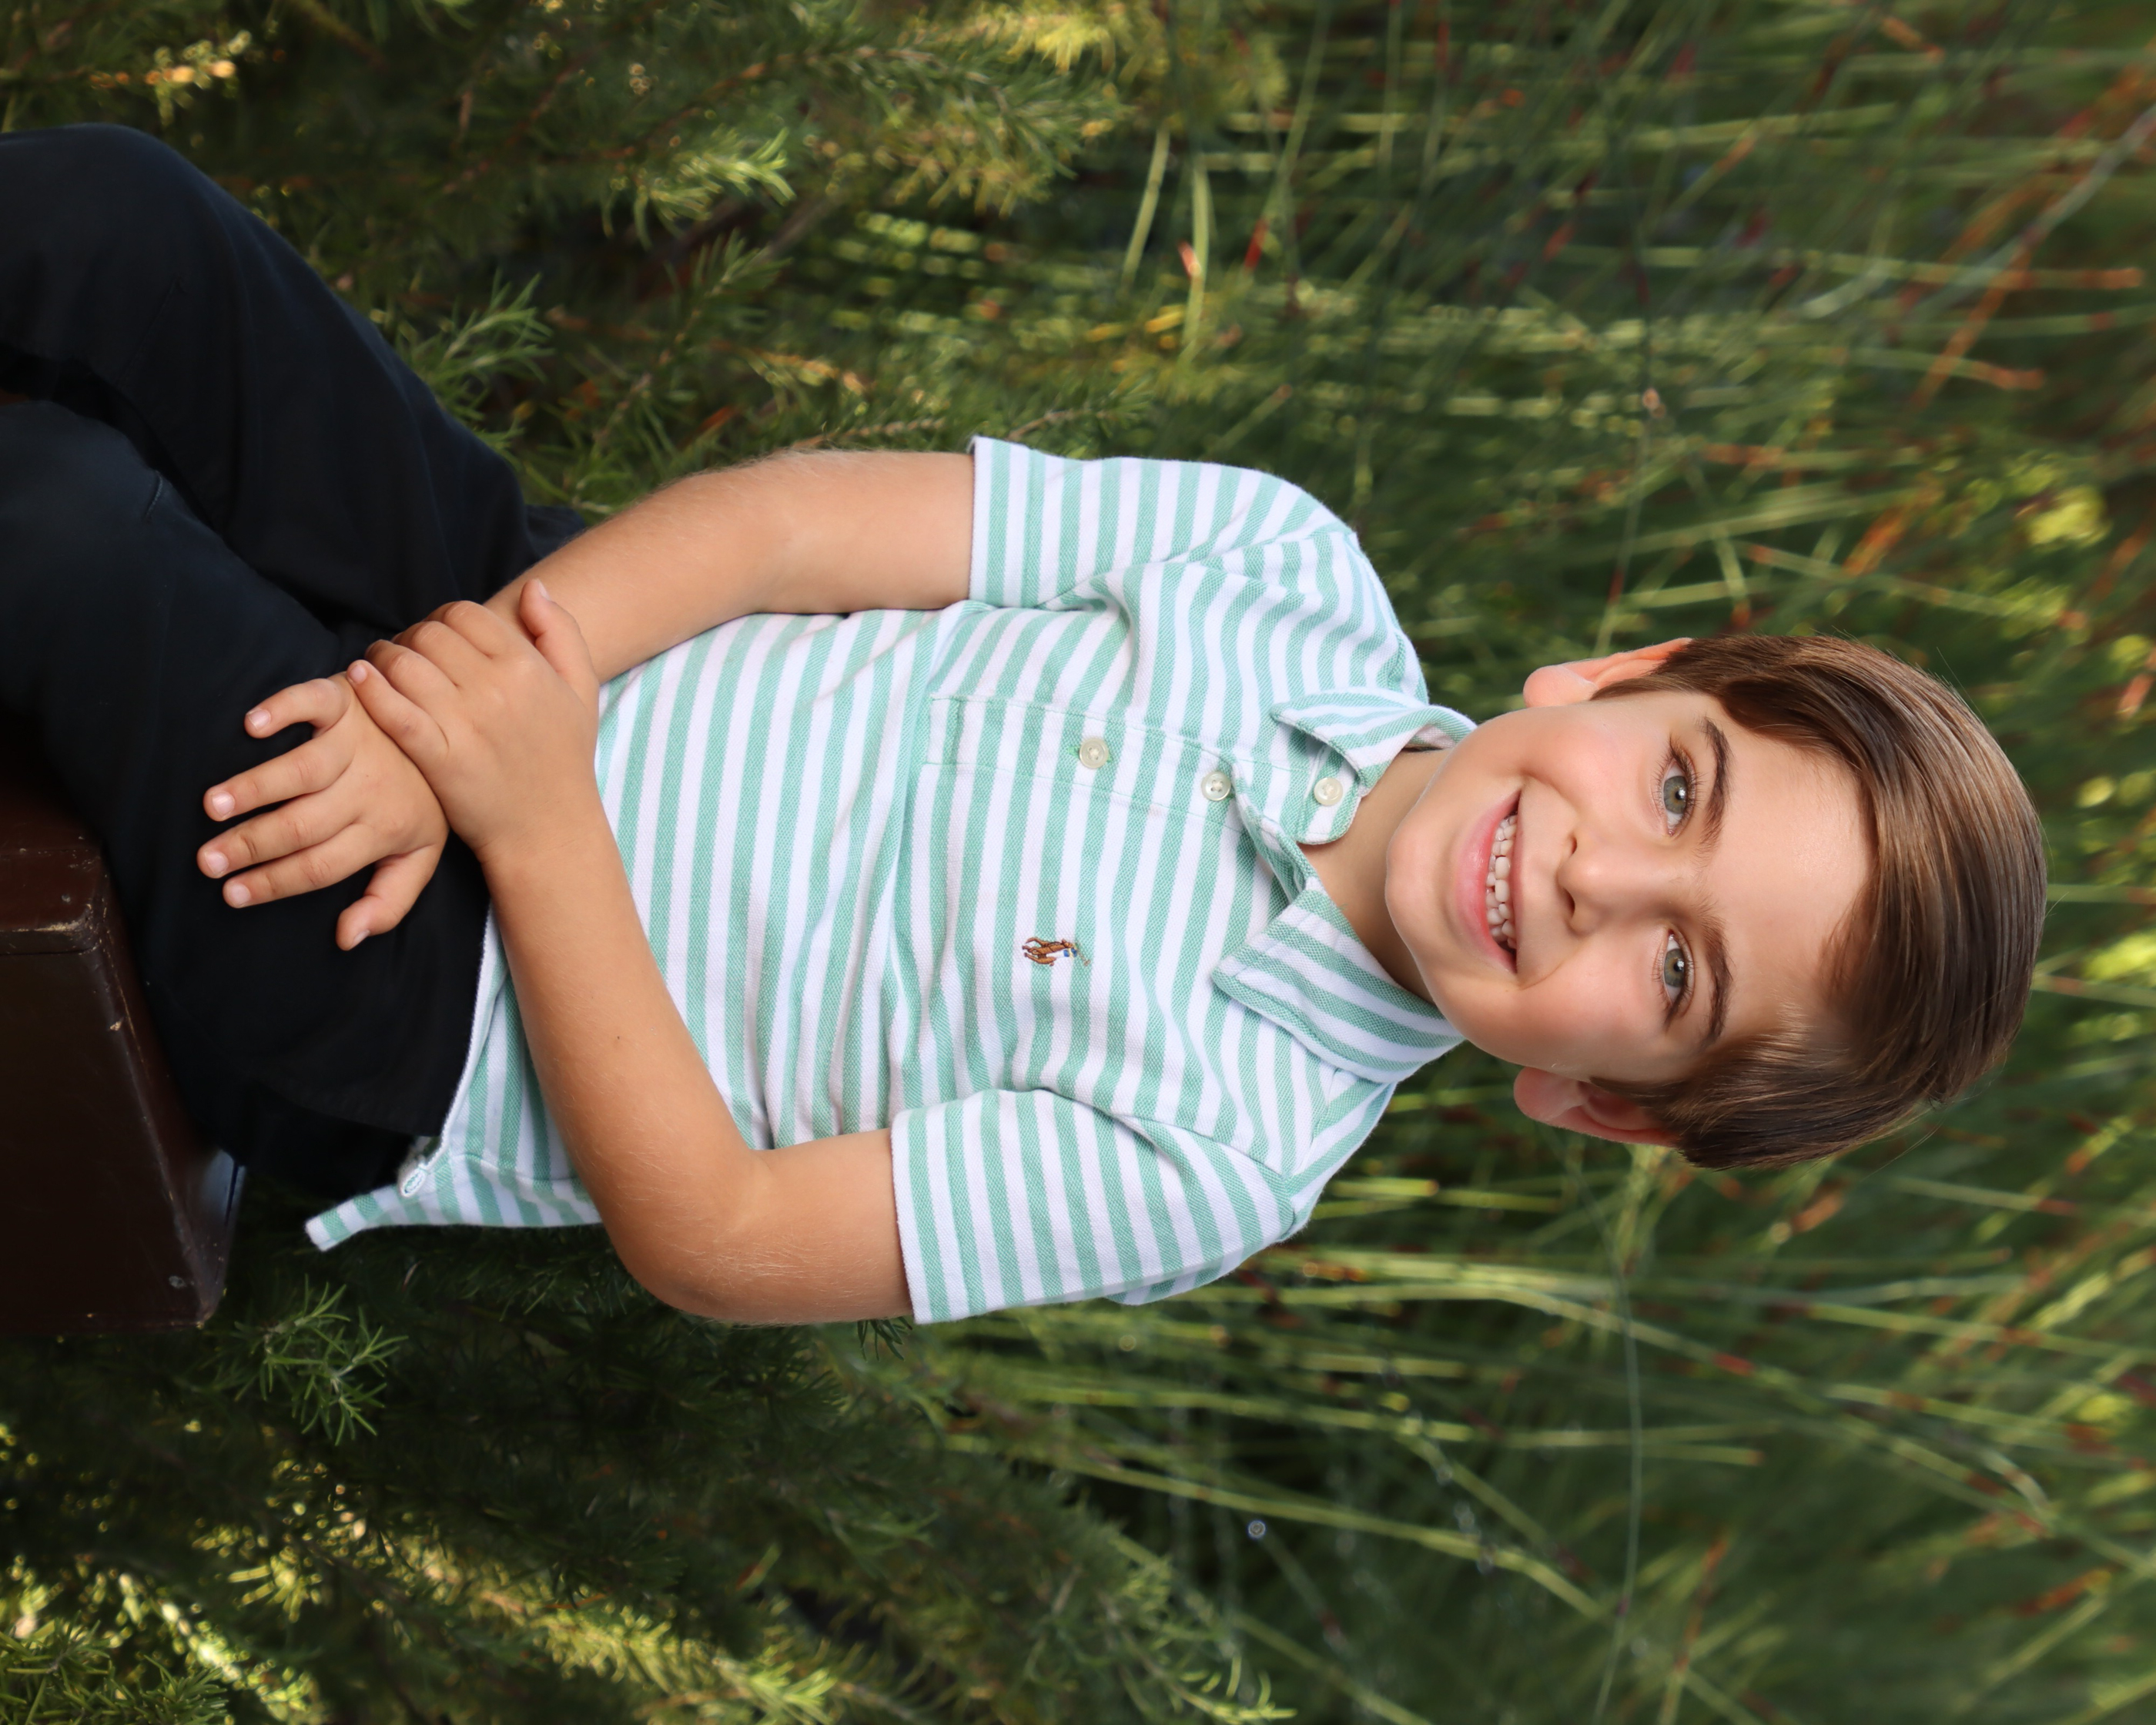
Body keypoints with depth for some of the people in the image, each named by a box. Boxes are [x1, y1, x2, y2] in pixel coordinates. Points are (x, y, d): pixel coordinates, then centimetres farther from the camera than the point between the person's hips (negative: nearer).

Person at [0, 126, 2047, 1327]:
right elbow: (794, 522, -10)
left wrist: (536, 814, -24)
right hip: (491, 614, 5)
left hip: (410, 1029, -4)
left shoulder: (1226, 1153, -21)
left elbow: (712, 1234, -19)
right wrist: (442, 697, -22)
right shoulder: (1290, 579, -10)